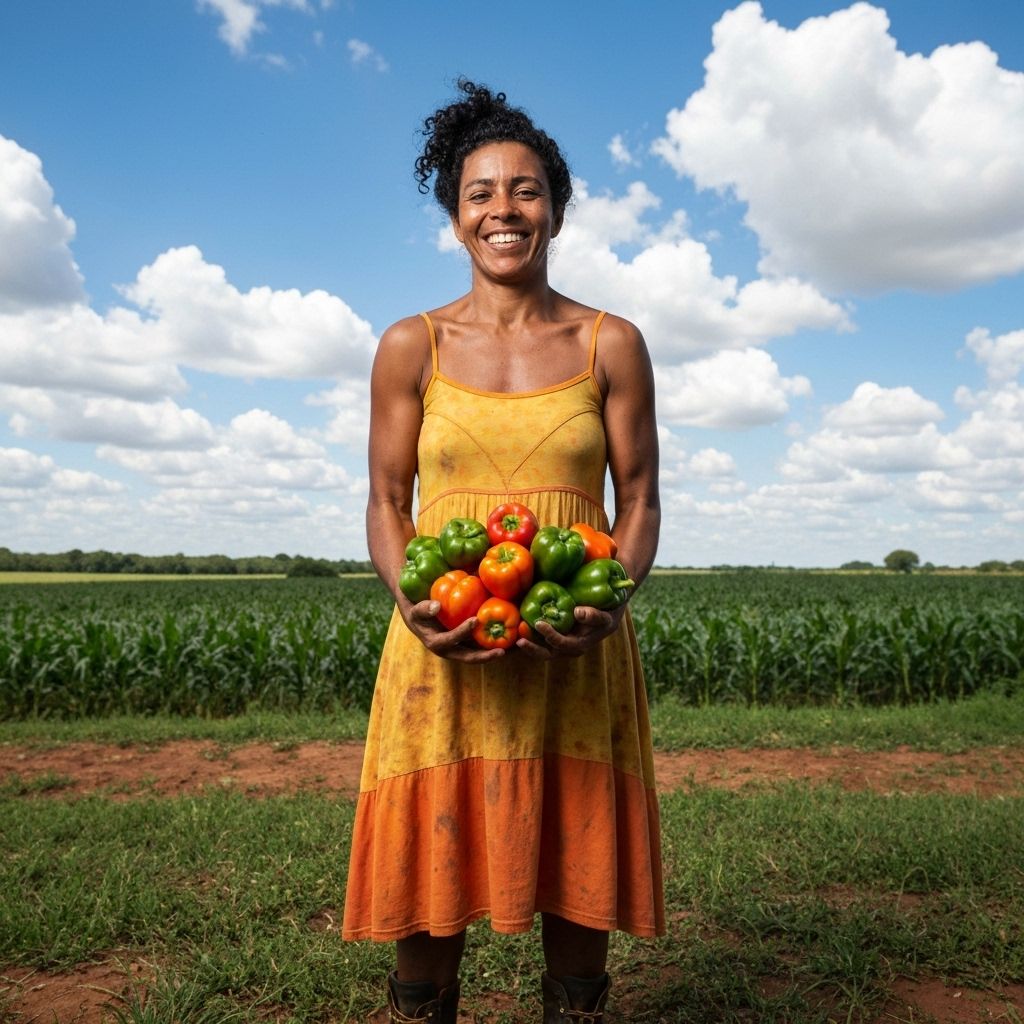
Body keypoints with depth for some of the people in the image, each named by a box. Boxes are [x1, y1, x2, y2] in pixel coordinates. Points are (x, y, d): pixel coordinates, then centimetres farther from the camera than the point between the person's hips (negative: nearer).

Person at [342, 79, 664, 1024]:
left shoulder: (612, 344, 6)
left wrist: (611, 598, -13)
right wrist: (411, 600, -13)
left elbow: (640, 502, 6)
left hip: (578, 662, 1)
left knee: (579, 905, 8)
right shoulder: (411, 346, 6)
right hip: (441, 655, 0)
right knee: (428, 911, 5)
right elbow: (386, 504, 7)